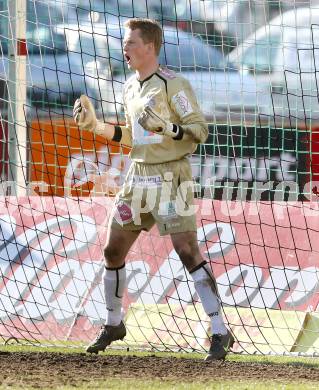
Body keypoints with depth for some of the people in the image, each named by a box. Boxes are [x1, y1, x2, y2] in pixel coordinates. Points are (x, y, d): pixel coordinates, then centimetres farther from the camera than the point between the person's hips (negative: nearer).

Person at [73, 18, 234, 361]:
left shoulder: (173, 85, -12)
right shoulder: (130, 88, 12)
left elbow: (200, 130, -17)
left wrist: (166, 127, -32)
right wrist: (96, 127, 13)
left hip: (170, 178, -8)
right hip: (138, 177, 8)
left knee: (187, 252, -14)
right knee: (112, 251, 10)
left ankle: (220, 333, -10)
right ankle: (113, 324, 29)